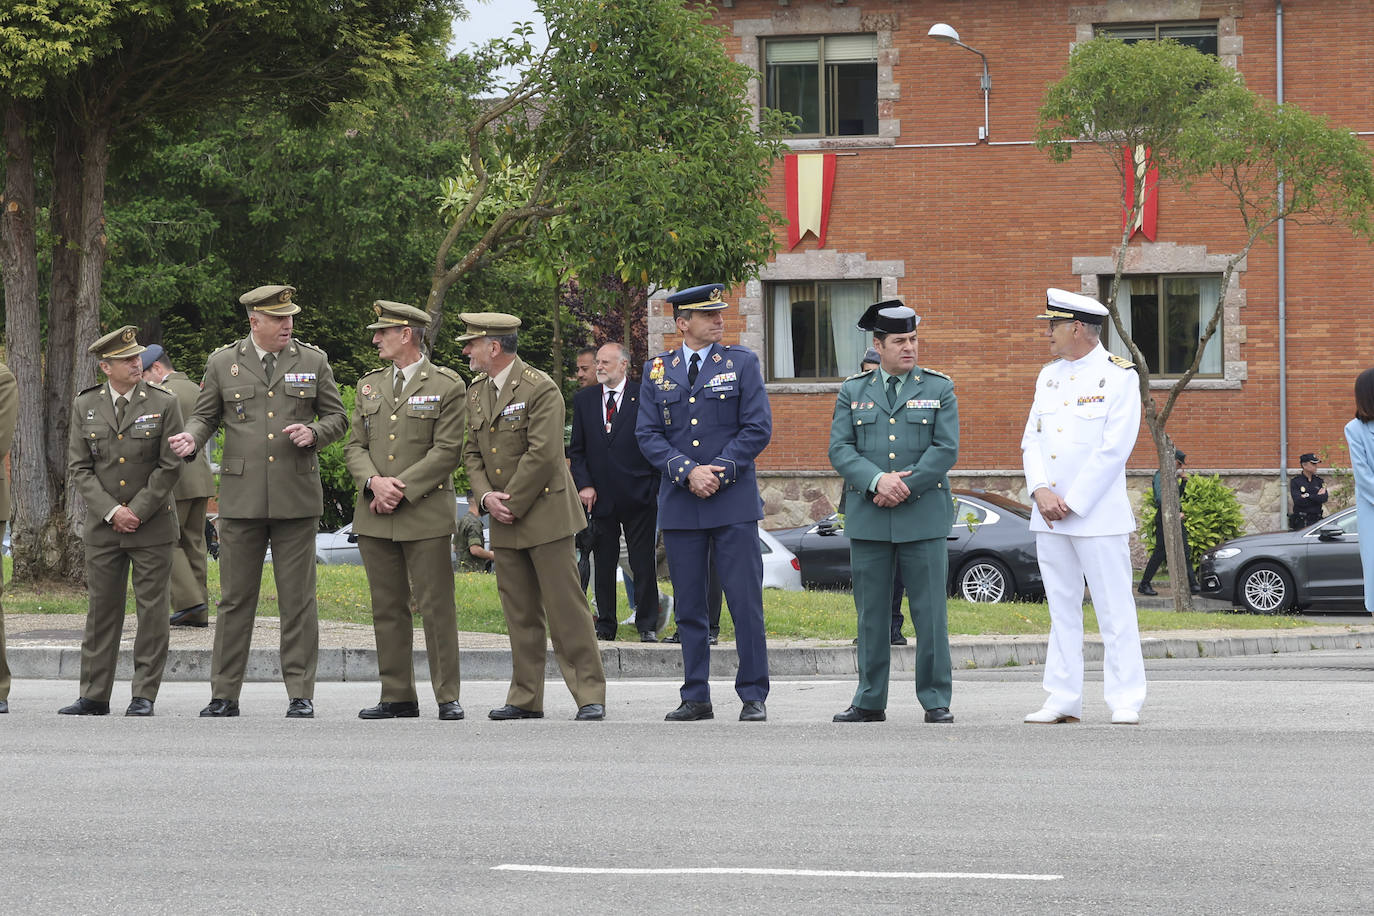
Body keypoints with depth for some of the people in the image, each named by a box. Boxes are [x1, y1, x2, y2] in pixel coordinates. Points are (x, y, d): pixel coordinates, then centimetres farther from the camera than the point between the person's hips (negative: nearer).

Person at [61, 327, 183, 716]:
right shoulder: (85, 406, 4)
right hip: (103, 525, 2)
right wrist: (111, 512, -10)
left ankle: (144, 696, 4)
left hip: (152, 525, -2)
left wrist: (137, 512, -10)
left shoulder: (163, 403, -2)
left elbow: (170, 466, -4)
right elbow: (79, 467, 1)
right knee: (102, 609, 4)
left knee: (152, 610, -1)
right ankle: (94, 696, 10)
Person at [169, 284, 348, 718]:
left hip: (296, 498, 0)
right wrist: (191, 438, -11)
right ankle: (224, 695, 9)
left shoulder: (313, 361, 7)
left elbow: (337, 417, 11)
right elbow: (205, 416, 11)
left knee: (298, 600, 0)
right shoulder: (223, 363, 7)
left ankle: (300, 694, 5)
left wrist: (314, 432, -10)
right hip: (241, 498, 0)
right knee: (235, 598, 3)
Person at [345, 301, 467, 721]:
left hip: (425, 513, -5)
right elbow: (355, 445, 12)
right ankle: (398, 697, 12)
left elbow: (447, 451, -7)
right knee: (387, 608, 6)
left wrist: (401, 489, -13)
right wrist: (374, 482, -8)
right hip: (374, 515, 5)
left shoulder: (447, 386, -1)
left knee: (436, 607, -5)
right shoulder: (369, 385, 16)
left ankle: (448, 697, 0)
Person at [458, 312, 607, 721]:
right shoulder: (476, 393, 13)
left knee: (566, 606, -7)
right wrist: (486, 495, -4)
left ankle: (590, 695, -5)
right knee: (520, 612, 8)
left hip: (544, 513, -7)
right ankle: (526, 698, 13)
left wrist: (512, 503, -15)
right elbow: (472, 452, 15)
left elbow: (542, 455, -17)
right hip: (504, 520, 7)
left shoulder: (540, 389, -11)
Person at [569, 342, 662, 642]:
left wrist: (656, 488, -4)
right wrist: (584, 484, -2)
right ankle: (605, 625, 13)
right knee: (603, 564, 6)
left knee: (643, 565, -1)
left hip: (639, 496, -3)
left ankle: (647, 625, 5)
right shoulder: (584, 400, 9)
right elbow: (577, 450, 11)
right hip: (600, 497, 3)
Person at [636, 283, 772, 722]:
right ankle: (696, 698, 12)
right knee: (689, 608, 5)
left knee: (746, 602, -5)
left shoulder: (742, 363, 4)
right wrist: (688, 472, -11)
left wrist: (719, 472, -11)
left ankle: (753, 697, 2)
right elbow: (648, 435, 4)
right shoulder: (657, 370, 9)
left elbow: (758, 429, -2)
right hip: (679, 505, 2)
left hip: (734, 502, -2)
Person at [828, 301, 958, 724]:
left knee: (930, 612, -2)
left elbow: (946, 450, -3)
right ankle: (870, 701, 12)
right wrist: (877, 480, -16)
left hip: (923, 517, -2)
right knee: (871, 614, 5)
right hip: (867, 519, 2)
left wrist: (904, 486, -12)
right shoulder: (853, 391, 10)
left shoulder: (939, 388, 6)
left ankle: (936, 701, 4)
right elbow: (840, 450, 1)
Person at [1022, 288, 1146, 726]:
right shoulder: (1049, 375, 14)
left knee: (1114, 609, -5)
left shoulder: (1119, 376, -6)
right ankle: (1064, 701, 12)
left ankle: (1125, 703, -3)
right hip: (1048, 514, 7)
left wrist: (1071, 503, -14)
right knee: (1061, 608, 8)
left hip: (1097, 513, -6)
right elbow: (1032, 438, 11)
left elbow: (1114, 447, -13)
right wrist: (1041, 491, -7)